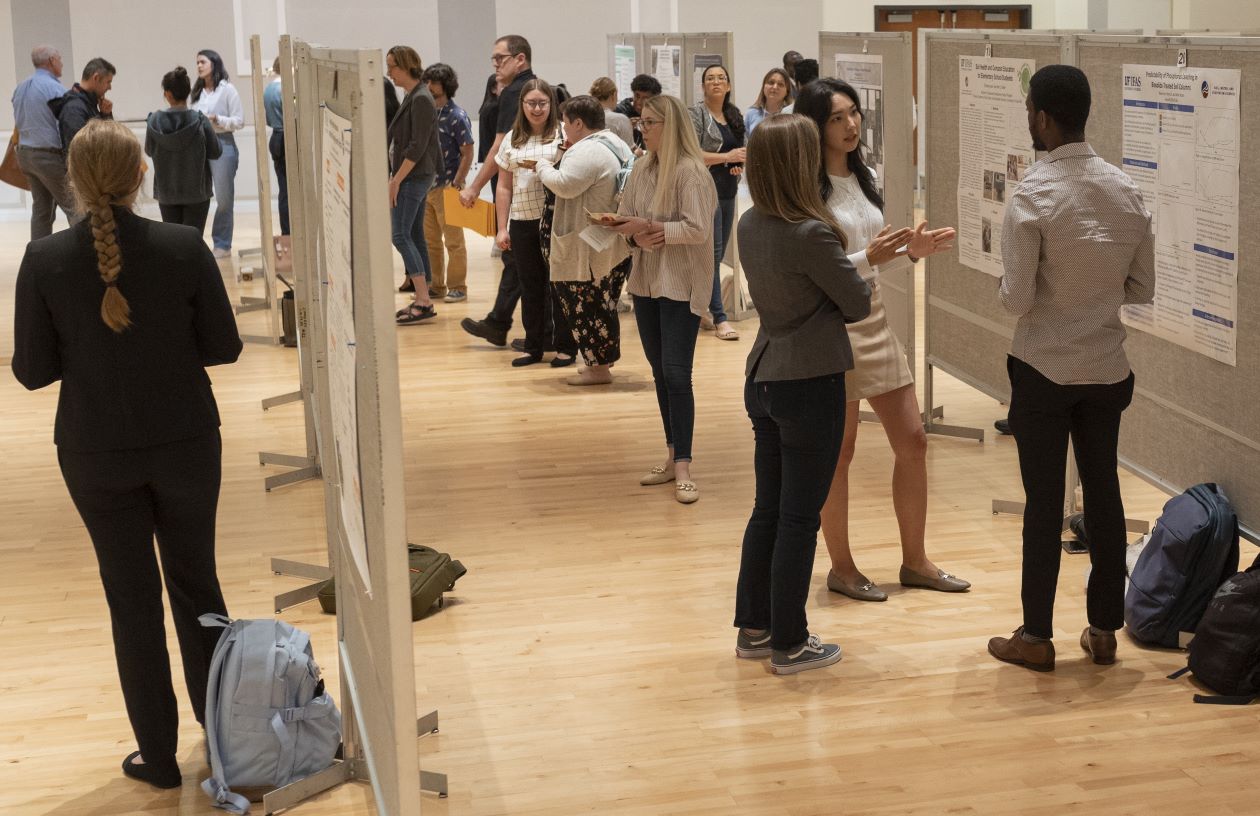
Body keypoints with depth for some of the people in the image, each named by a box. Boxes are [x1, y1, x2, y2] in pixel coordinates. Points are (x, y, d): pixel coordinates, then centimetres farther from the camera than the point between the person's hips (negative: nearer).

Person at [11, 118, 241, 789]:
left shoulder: (44, 261, -13)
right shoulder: (184, 248, -14)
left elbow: (33, 370, -6)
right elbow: (223, 347, -7)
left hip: (97, 454, 0)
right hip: (185, 443, 0)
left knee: (131, 598, 12)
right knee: (196, 582, 19)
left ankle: (158, 754, 21)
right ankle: (221, 724, 33)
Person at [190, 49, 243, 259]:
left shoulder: (227, 90, -2)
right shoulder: (197, 92, 13)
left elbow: (239, 122, -4)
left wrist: (217, 119, -16)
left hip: (222, 145, -5)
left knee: (224, 198, 0)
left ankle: (223, 245, 8)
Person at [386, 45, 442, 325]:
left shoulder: (421, 99, -15)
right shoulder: (411, 97, 14)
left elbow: (417, 146, -20)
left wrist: (396, 179, -19)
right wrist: (396, 177, 18)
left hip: (414, 177, -10)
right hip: (413, 177, 10)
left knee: (400, 235, -12)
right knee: (415, 236, 10)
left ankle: (423, 302, -13)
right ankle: (422, 300, 14)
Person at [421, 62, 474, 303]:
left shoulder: (457, 116, -11)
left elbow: (468, 154, -11)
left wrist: (456, 185, -15)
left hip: (447, 188, -7)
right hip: (426, 186, 7)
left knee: (453, 241, 2)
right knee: (430, 240, 12)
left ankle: (458, 287, 10)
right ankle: (436, 285, 22)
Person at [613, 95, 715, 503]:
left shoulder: (690, 172, -14)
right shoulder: (641, 169, 7)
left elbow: (698, 229, -20)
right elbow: (626, 218, 9)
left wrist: (651, 226, -21)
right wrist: (636, 236, -12)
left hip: (681, 284, -7)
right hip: (646, 280, 7)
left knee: (676, 374, -10)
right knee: (659, 371, 12)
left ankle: (683, 468, -6)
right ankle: (673, 456, 22)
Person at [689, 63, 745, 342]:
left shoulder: (734, 116, 14)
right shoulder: (697, 113, -7)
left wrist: (740, 164, 6)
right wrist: (726, 157, -19)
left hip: (728, 191, 7)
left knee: (718, 253, 11)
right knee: (713, 253, -9)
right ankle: (719, 317, -8)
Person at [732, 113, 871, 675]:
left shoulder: (750, 226, 2)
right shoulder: (812, 235, -21)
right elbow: (859, 304, -10)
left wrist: (836, 259, 4)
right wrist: (843, 260, 8)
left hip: (763, 380, 8)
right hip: (810, 385, -8)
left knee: (767, 510, 17)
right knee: (799, 518, 2)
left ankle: (754, 629, 25)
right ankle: (789, 645, 11)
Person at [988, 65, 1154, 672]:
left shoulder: (1032, 197, -17)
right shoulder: (1127, 192, 0)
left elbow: (1016, 298, -17)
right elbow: (1143, 289, 5)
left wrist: (1009, 284, 4)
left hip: (1044, 371, -4)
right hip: (1107, 370, 5)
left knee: (1044, 500, 3)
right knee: (1103, 492, 13)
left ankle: (1036, 637, 13)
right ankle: (1104, 629, 22)